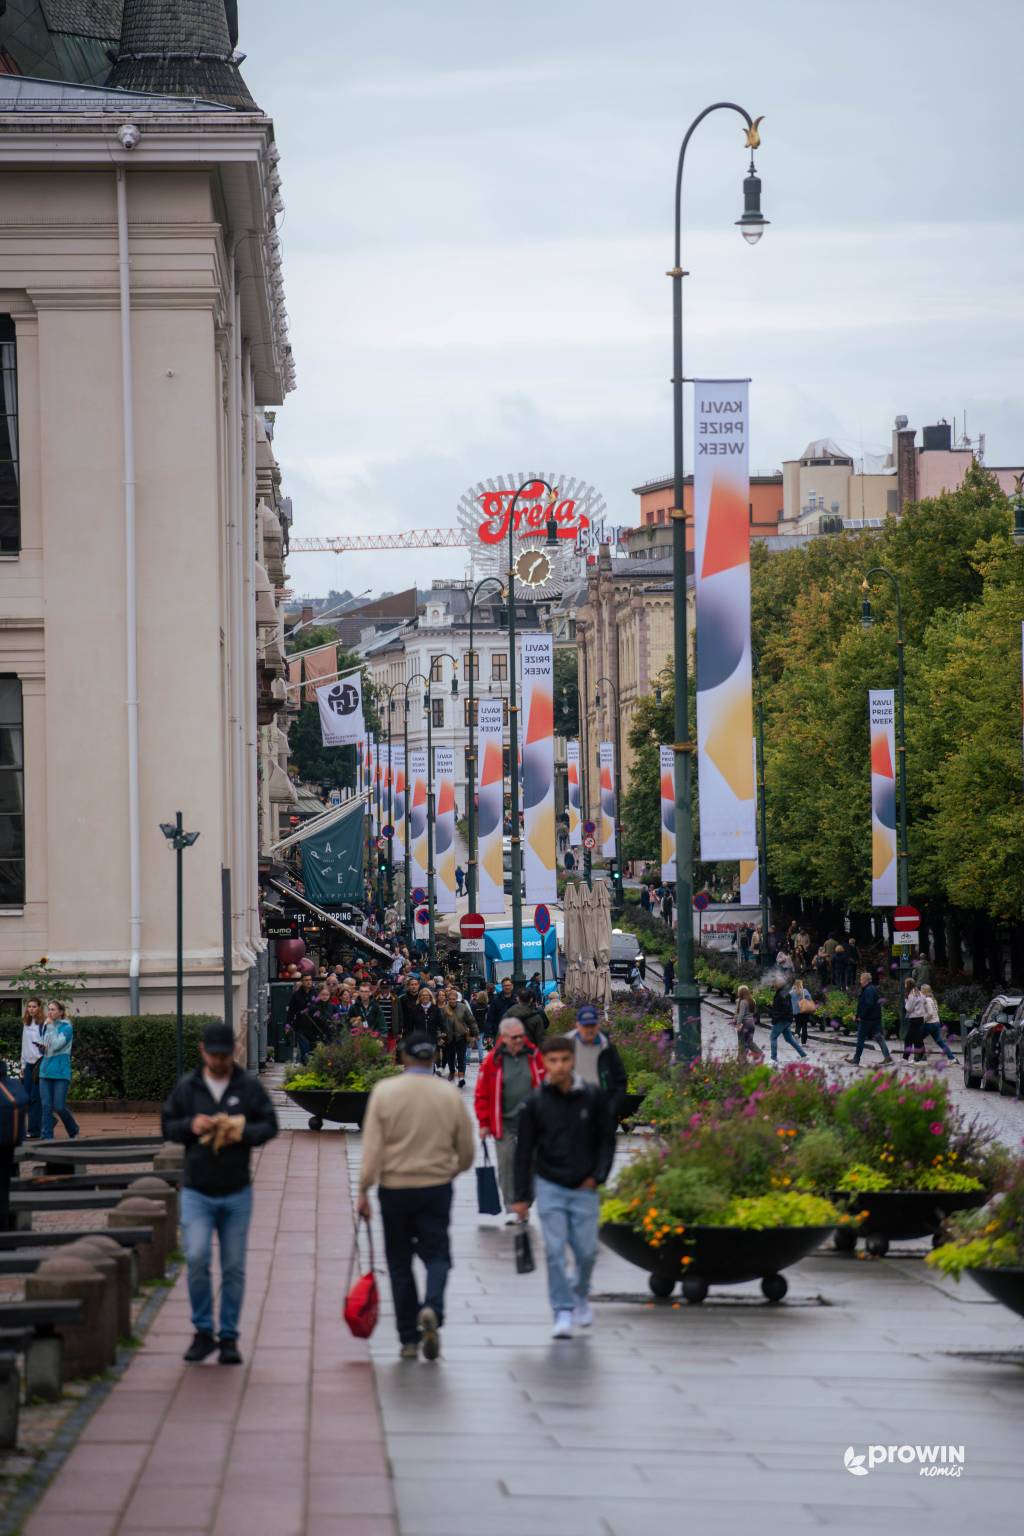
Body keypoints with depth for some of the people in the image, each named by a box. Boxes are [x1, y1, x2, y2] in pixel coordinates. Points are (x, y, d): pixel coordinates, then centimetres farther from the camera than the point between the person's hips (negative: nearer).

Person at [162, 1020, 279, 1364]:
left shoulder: (250, 1086, 1)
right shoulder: (186, 1087, 2)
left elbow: (270, 1126, 3)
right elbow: (165, 1126, 7)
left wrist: (244, 1133, -16)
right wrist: (190, 1126, -14)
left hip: (236, 1193, 1)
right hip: (196, 1191, -1)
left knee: (234, 1268, 5)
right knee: (196, 1258, -15)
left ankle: (229, 1337, 15)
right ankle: (203, 1332, -1)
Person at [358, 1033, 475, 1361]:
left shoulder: (384, 1091, -7)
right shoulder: (449, 1094, -1)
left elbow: (372, 1146, -10)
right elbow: (466, 1151, 6)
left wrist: (364, 1189, -5)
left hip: (394, 1189, 0)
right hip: (436, 1187, 1)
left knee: (400, 1262, 10)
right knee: (437, 1254, 8)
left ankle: (409, 1339, 11)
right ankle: (432, 1308, -23)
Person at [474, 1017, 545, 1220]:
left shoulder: (533, 1056, 2)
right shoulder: (493, 1060, -4)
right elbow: (482, 1094, -1)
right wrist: (484, 1123, -3)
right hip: (504, 1122, -2)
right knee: (506, 1163, -4)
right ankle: (511, 1209, 4)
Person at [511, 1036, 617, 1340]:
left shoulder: (593, 1098, -3)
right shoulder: (536, 1102, -4)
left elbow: (606, 1140, 7)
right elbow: (524, 1150, 1)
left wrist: (597, 1176, -6)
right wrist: (521, 1197, -1)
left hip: (584, 1189, 1)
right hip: (549, 1186, -1)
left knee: (586, 1251, 5)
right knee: (555, 1252, -7)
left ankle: (581, 1294, 34)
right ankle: (562, 1312, -1)